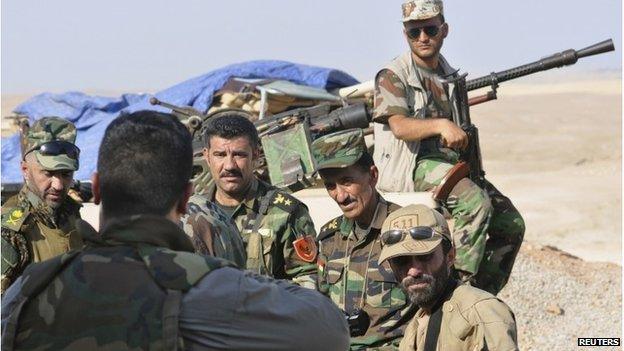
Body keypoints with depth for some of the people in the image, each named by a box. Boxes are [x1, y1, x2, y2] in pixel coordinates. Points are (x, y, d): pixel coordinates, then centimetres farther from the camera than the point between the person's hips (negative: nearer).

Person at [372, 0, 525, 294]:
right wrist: (441, 125, -35)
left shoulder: (450, 77, 19)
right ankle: (460, 283, -28)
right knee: (476, 203, -31)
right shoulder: (392, 76, -3)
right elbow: (400, 126, -20)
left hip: (452, 163, 7)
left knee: (511, 223, -4)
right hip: (416, 165, -7)